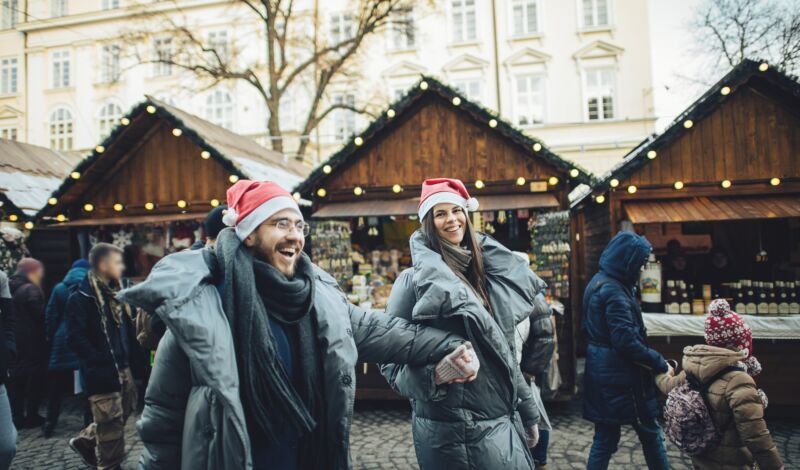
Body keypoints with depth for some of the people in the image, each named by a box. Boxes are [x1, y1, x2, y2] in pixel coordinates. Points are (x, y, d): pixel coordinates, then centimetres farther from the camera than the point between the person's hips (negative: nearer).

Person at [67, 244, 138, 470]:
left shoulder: (115, 292, 13)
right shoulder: (81, 297, -12)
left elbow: (127, 327, 19)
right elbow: (76, 338, -17)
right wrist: (101, 362, -19)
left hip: (122, 367, 8)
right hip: (102, 372, -8)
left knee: (126, 409, 18)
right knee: (111, 421, 0)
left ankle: (85, 441, 36)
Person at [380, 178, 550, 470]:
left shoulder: (486, 273, 9)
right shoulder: (414, 280, -9)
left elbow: (505, 354, 13)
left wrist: (528, 413, 16)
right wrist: (432, 374, -27)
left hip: (501, 422, 6)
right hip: (446, 426, -5)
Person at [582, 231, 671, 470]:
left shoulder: (599, 282, 10)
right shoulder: (614, 292, -19)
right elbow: (626, 342, -24)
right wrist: (660, 363, -13)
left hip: (603, 371, 8)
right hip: (618, 374, -8)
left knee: (605, 436, 12)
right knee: (650, 431, 11)